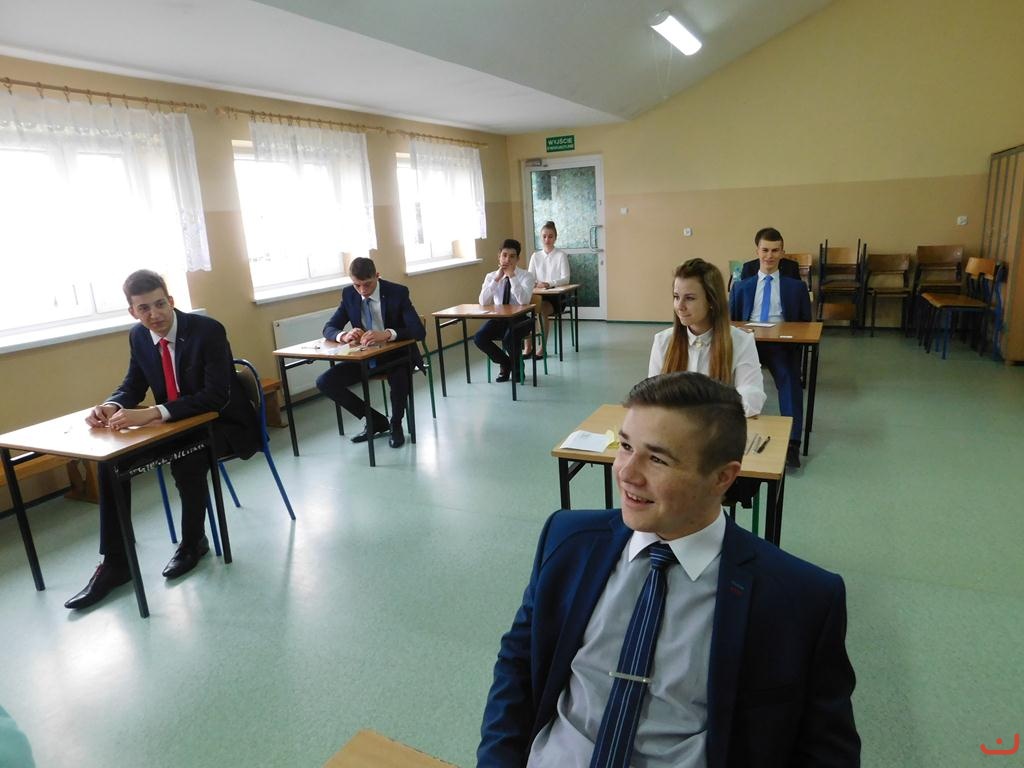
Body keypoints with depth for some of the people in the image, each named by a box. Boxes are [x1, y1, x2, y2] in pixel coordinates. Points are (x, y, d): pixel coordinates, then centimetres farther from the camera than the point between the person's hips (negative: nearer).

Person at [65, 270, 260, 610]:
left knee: (186, 458, -35)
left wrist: (154, 413, -38)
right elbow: (133, 387, 9)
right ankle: (115, 562, 0)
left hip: (222, 423, -7)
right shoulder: (138, 337, 0)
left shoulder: (208, 330, -21)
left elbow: (216, 396, -29)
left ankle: (193, 541, -7)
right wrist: (110, 406, -16)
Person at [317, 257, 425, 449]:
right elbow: (329, 328, 1)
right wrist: (343, 335, -25)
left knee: (399, 379, -38)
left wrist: (387, 334, -42)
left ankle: (396, 425, -5)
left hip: (396, 354, -5)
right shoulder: (349, 294, -3)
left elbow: (419, 331, -24)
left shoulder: (398, 292, -15)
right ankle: (376, 420, 3)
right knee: (325, 382, -12)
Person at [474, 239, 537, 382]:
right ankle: (505, 363, 5)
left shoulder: (527, 276, -6)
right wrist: (496, 279, -18)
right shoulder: (491, 276, 3)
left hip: (520, 319, -3)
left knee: (509, 339, -34)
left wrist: (512, 276, -24)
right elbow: (483, 302, -12)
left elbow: (524, 301, -24)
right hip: (498, 318, 4)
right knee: (479, 338, -23)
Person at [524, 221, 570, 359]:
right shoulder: (535, 256, 11)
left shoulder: (561, 255, 0)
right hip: (538, 295, 3)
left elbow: (565, 279, -9)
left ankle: (542, 348, -22)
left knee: (542, 309, -34)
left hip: (556, 296, -3)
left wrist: (549, 284, -27)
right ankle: (528, 346, -19)